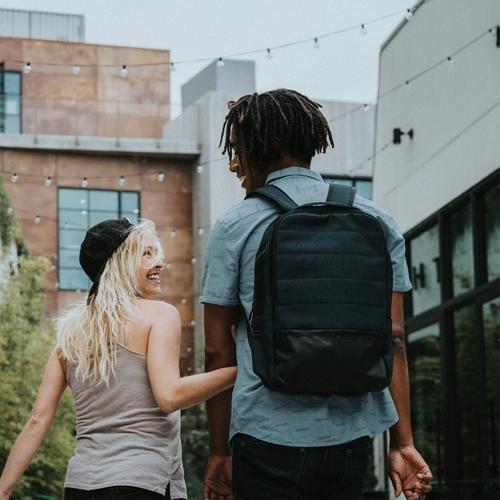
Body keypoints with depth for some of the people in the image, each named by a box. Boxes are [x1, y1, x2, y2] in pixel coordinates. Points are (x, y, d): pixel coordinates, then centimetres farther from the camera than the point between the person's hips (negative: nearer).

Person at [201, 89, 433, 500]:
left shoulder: (235, 228, -1)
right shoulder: (376, 222, 8)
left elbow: (217, 350, 1)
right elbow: (393, 337, 4)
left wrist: (220, 453, 7)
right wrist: (403, 443, 6)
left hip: (269, 432, -4)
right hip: (353, 434, 4)